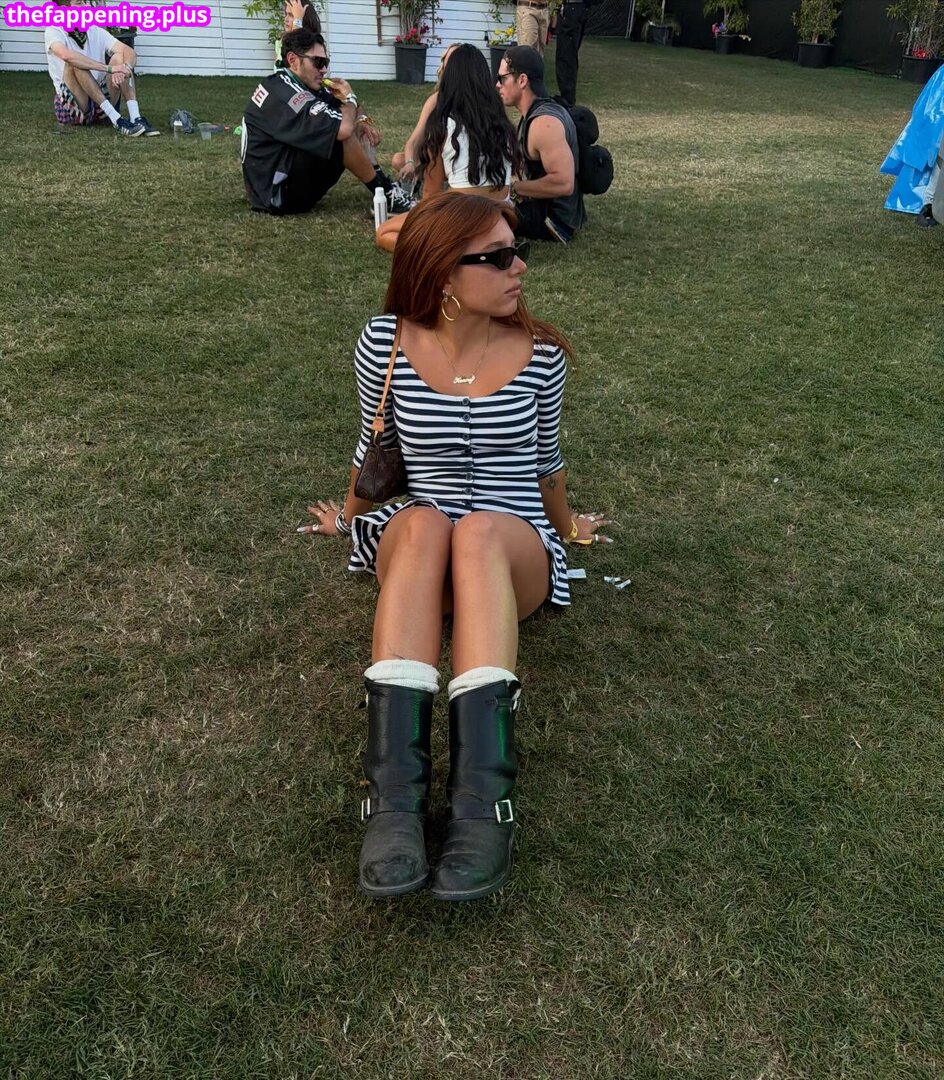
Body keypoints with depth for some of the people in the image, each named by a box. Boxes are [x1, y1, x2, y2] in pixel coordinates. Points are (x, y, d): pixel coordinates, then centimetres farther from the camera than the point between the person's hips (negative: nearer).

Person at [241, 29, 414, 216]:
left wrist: (360, 122, -7)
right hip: (278, 194, -10)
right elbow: (343, 129, -31)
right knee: (340, 136, -20)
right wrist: (349, 98, -10)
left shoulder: (284, 84, 8)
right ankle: (388, 195, -8)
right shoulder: (286, 94, -21)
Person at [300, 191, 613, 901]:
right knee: (423, 523, -37)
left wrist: (567, 526, 28)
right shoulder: (385, 344, -3)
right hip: (412, 549, 0)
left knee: (480, 529, -37)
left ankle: (482, 799, -50)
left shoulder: (540, 354, -2)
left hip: (519, 554, 0)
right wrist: (351, 517, 27)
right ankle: (395, 795, -49)